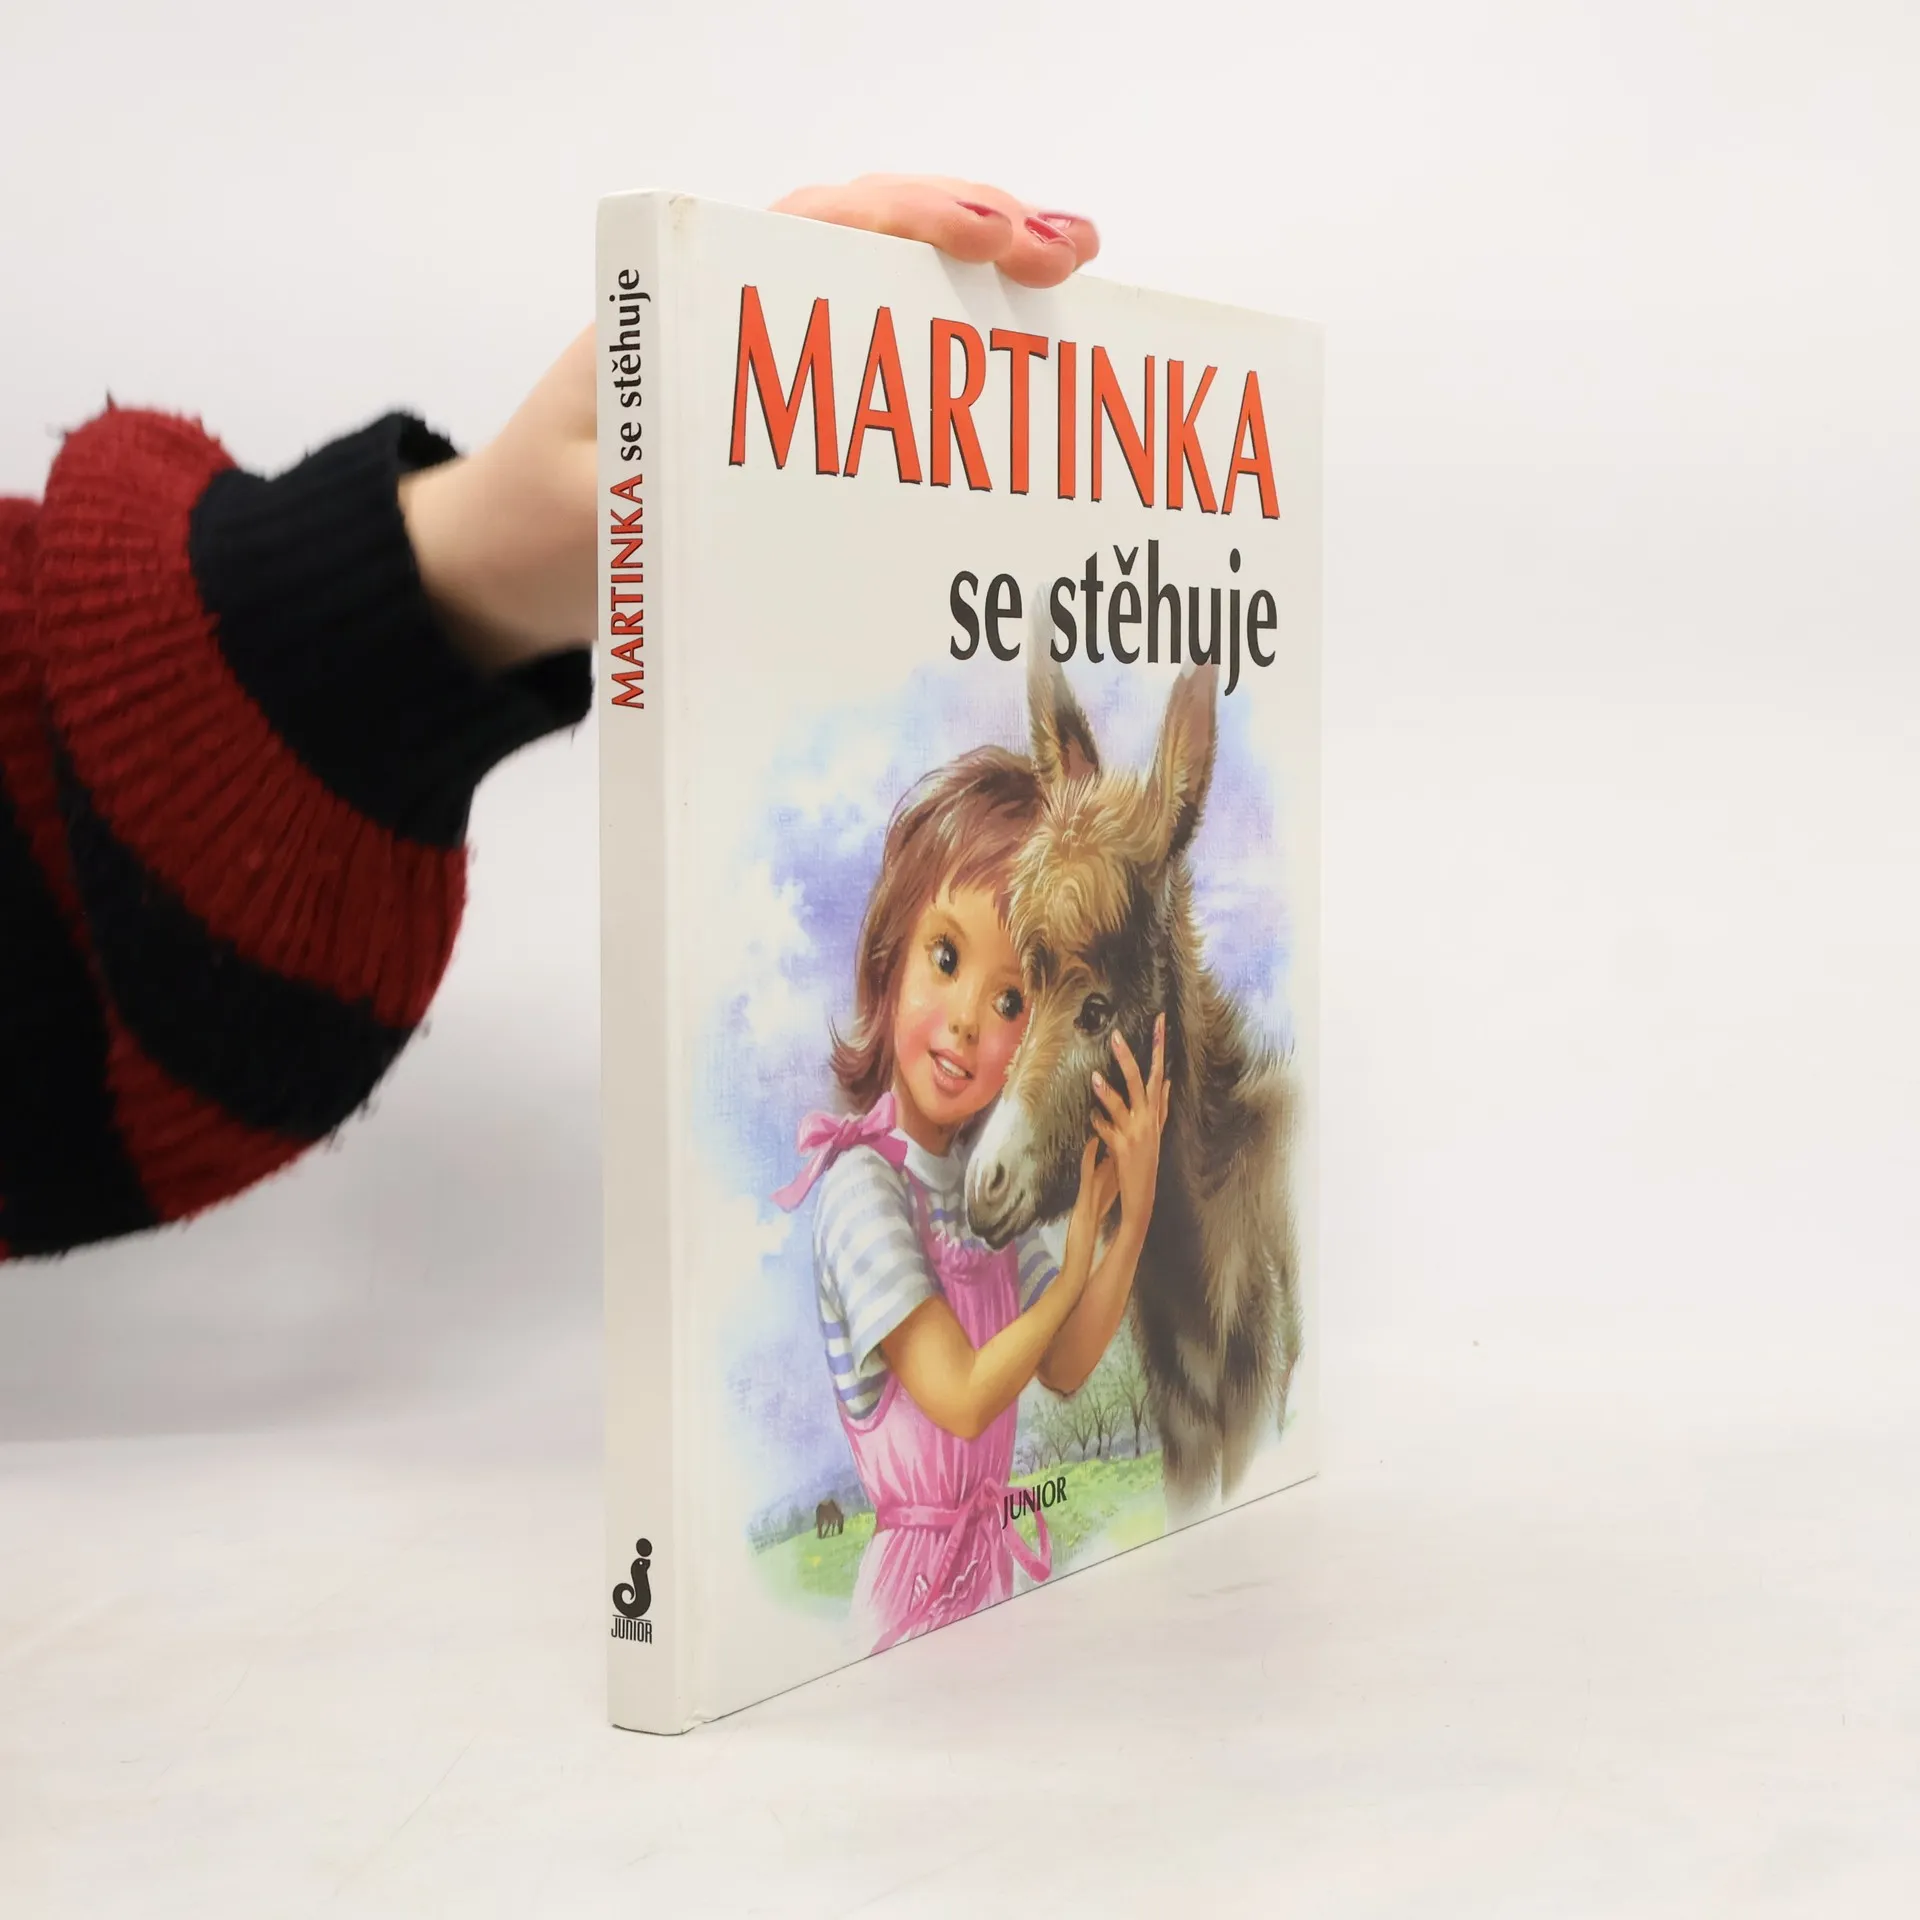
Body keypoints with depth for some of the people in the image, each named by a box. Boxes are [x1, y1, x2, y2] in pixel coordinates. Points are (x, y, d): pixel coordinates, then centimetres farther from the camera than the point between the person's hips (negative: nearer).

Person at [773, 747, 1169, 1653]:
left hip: (998, 1559, 7)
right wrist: (1070, 1276, -9)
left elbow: (1062, 1368, 4)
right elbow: (962, 1396, -22)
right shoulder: (861, 1185, -21)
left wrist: (1133, 1220, -8)